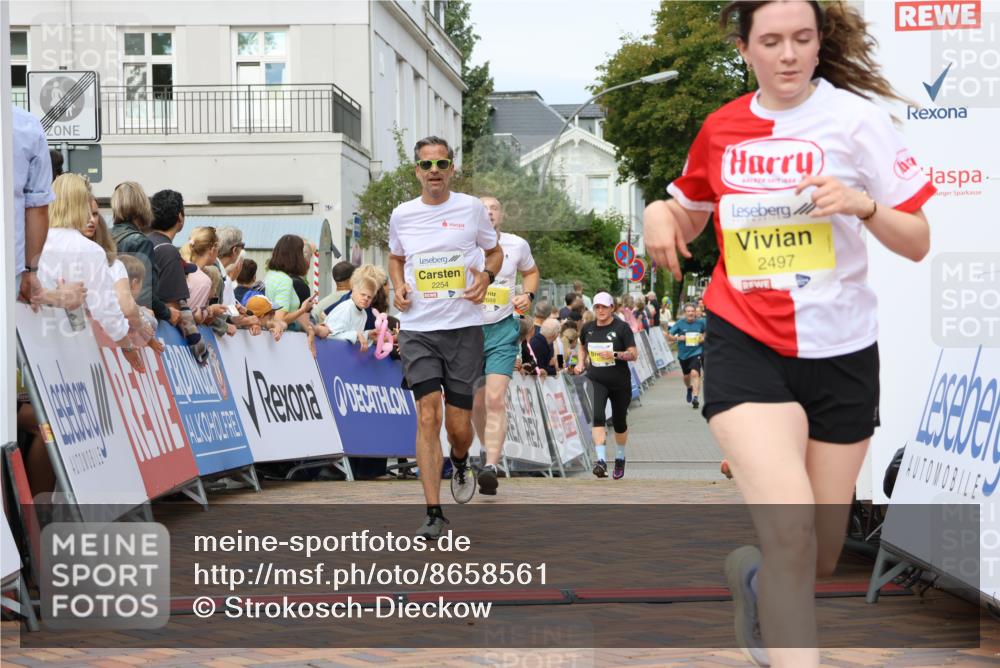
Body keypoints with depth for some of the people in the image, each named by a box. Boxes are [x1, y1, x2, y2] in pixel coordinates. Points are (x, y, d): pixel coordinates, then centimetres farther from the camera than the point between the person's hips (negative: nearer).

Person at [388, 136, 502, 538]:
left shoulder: (471, 208, 2)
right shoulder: (402, 215, 6)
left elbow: (495, 251, 15)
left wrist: (486, 275, -7)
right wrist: (398, 286, 3)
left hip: (464, 327, 0)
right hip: (417, 329, 0)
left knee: (459, 425, 1)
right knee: (428, 416, -12)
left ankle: (460, 462, 39)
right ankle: (433, 513, -9)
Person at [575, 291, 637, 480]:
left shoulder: (622, 328, -8)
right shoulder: (588, 328, 3)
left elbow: (633, 354, -10)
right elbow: (582, 346, 24)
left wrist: (615, 354, -25)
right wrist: (581, 362, 6)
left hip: (620, 382, -1)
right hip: (596, 380, 1)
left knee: (619, 421, 12)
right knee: (598, 416, -22)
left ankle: (620, 458, 37)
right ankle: (601, 460, -29)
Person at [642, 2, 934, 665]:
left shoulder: (855, 115, -4)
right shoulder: (721, 128, 4)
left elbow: (918, 243, -4)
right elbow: (690, 213, 22)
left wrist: (862, 204, -24)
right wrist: (660, 212, -1)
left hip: (840, 351, 0)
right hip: (746, 344, 0)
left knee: (819, 559, 10)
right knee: (789, 533, -22)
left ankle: (752, 575, 44)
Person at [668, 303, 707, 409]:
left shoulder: (700, 322, -8)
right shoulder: (680, 323, -9)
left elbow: (707, 331, 12)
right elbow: (669, 335, -7)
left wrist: (703, 337, -7)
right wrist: (678, 338, -25)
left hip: (696, 352, -2)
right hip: (683, 353, 2)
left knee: (695, 373, -22)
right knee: (686, 376, 19)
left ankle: (695, 398, -26)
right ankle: (689, 389, 53)